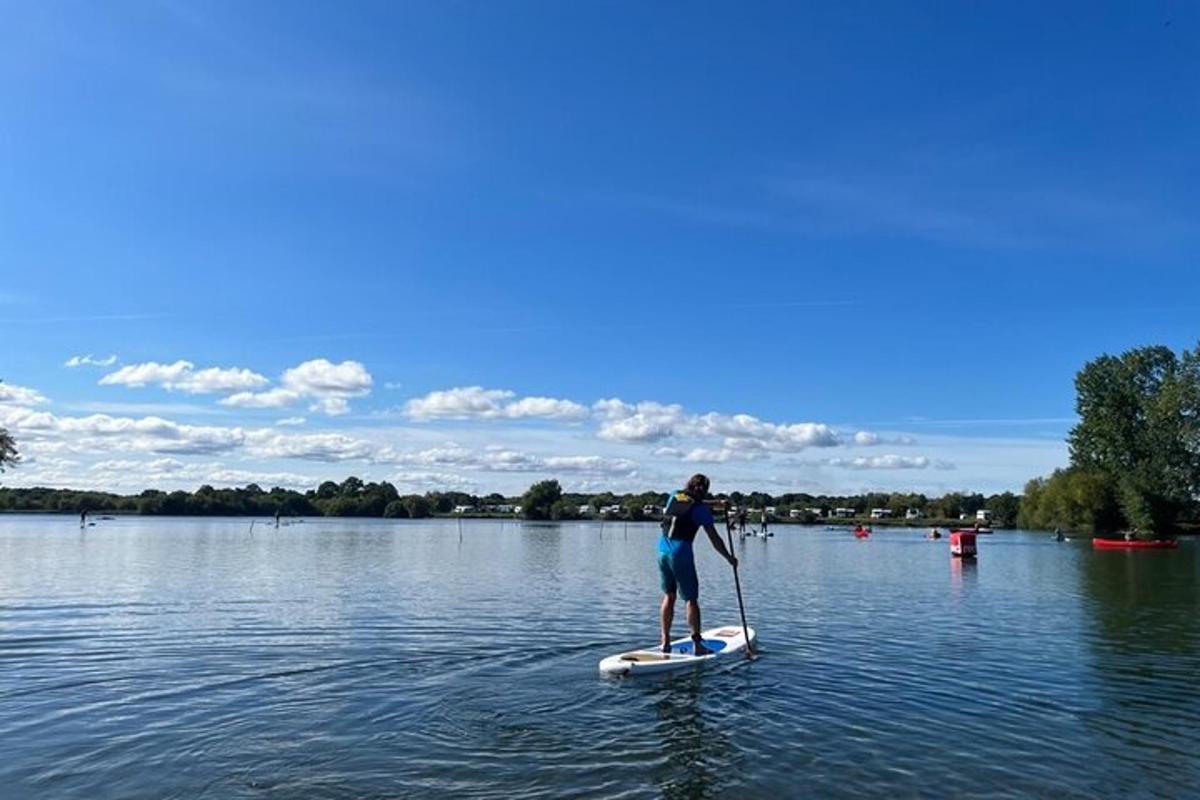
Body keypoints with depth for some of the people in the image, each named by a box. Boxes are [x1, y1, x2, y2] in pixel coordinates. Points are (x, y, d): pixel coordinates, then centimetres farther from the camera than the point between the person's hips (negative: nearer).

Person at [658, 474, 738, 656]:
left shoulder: (673, 497, 11)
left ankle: (665, 641, 16)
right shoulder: (701, 509, -5)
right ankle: (697, 644, 0)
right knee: (691, 599, 2)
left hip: (663, 550, 6)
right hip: (681, 554, -6)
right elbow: (714, 540, -3)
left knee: (669, 596, 15)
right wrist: (729, 558, 9)